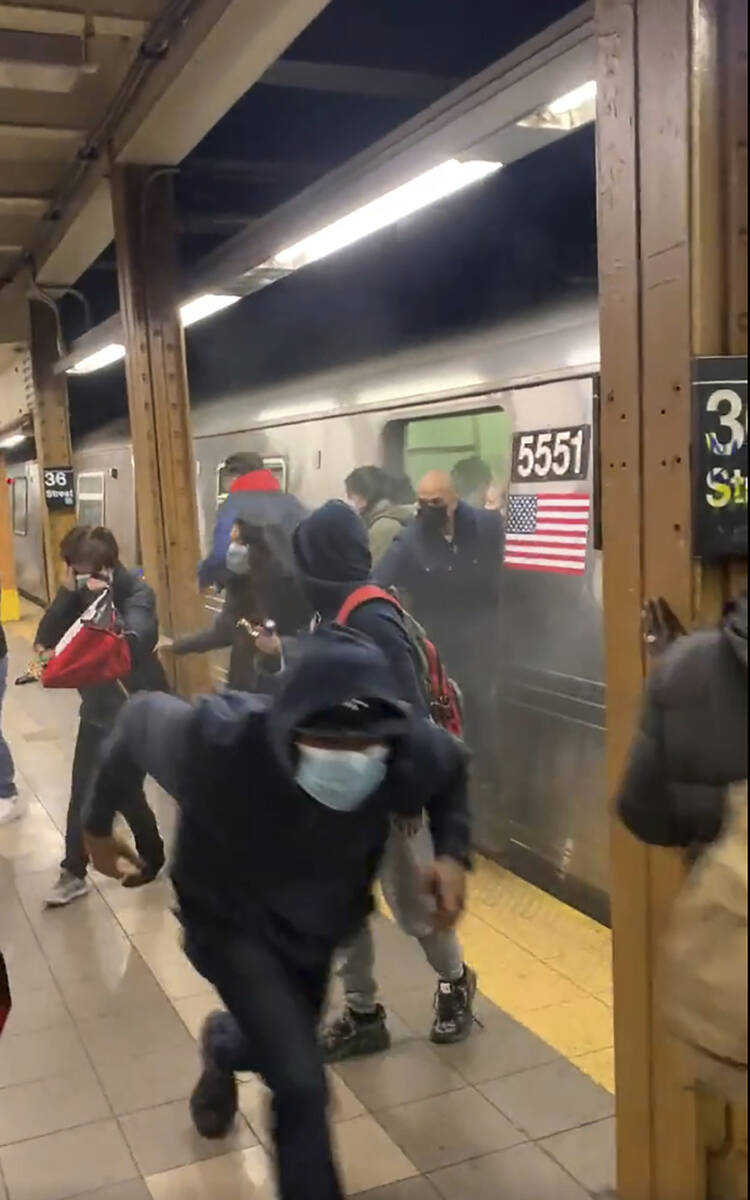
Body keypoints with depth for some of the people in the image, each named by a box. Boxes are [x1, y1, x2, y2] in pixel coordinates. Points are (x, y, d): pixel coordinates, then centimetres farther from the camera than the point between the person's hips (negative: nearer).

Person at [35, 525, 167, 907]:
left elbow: (131, 644, -32)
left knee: (123, 791, 2)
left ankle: (152, 857, 27)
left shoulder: (136, 592, -17)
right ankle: (73, 872, 22)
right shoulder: (79, 592, -1)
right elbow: (44, 639, -10)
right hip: (97, 706, 6)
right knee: (82, 791, 8)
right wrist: (67, 593, -20)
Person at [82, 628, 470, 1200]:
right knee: (301, 1083, -16)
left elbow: (452, 768, -7)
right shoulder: (219, 739, -41)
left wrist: (453, 853, -24)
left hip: (318, 923, 4)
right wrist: (98, 826, -2)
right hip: (231, 922, -4)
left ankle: (226, 1047, 64)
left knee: (281, 1045, 27)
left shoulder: (412, 750, -34)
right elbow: (140, 718, -17)